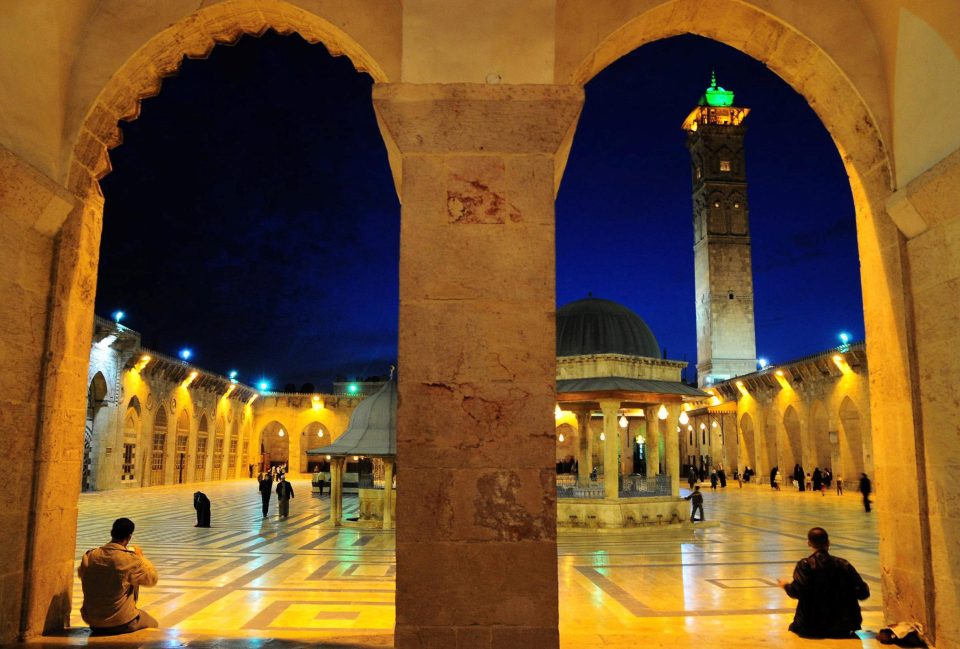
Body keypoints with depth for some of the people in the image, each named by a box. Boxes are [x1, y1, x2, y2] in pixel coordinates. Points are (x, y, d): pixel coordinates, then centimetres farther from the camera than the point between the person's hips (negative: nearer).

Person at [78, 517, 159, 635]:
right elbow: (152, 579, -7)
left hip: (92, 621, 5)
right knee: (153, 624, 23)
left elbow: (81, 573, 14)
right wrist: (141, 557, 6)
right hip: (122, 623, -5)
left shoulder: (89, 556, -9)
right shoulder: (130, 560, -22)